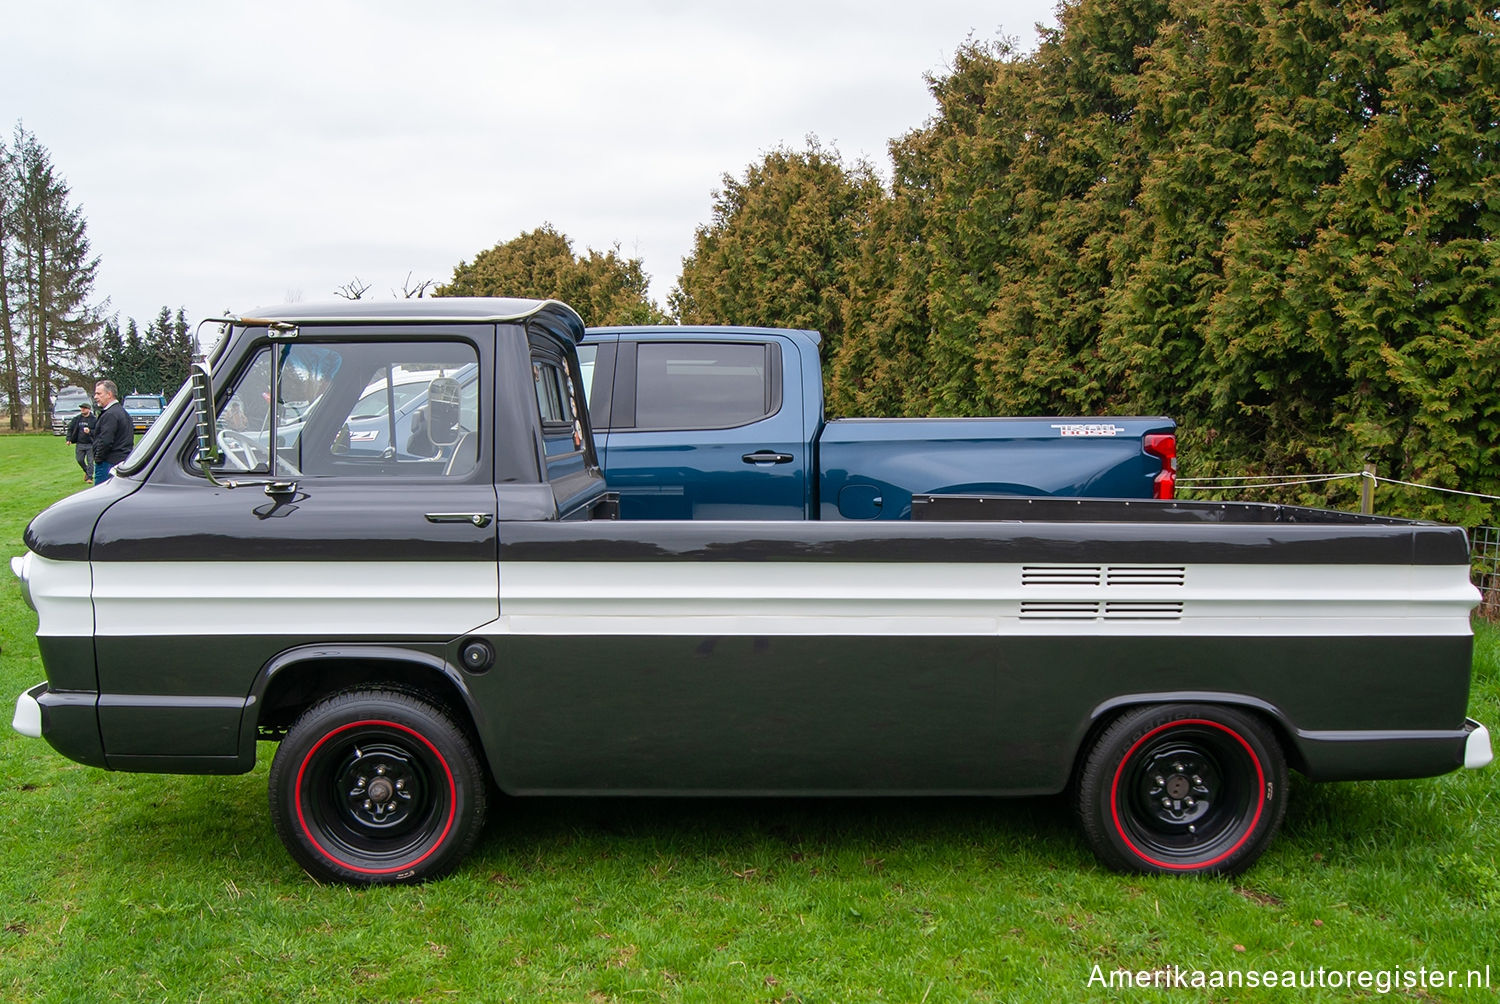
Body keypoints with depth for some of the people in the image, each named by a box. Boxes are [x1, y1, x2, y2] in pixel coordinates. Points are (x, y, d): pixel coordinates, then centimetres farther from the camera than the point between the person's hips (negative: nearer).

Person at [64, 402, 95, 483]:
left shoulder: (94, 419, -5)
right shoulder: (77, 419, 8)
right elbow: (70, 428, 14)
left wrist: (89, 431, -25)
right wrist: (69, 439, 5)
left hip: (90, 444, -4)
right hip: (79, 444, 4)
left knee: (90, 461, -3)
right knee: (79, 460, 11)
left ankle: (89, 477, 4)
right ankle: (86, 471, 35)